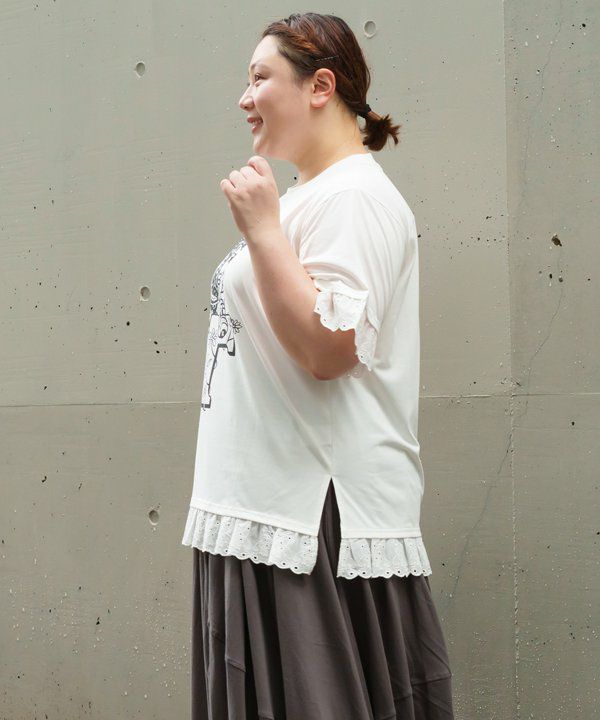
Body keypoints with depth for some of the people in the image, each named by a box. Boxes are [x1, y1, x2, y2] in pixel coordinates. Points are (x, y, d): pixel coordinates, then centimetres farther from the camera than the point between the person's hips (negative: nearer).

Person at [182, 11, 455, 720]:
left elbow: (326, 348, -23)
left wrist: (262, 229, -20)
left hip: (318, 520, -10)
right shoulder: (308, 195, 18)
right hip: (267, 504, 10)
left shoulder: (352, 197, -12)